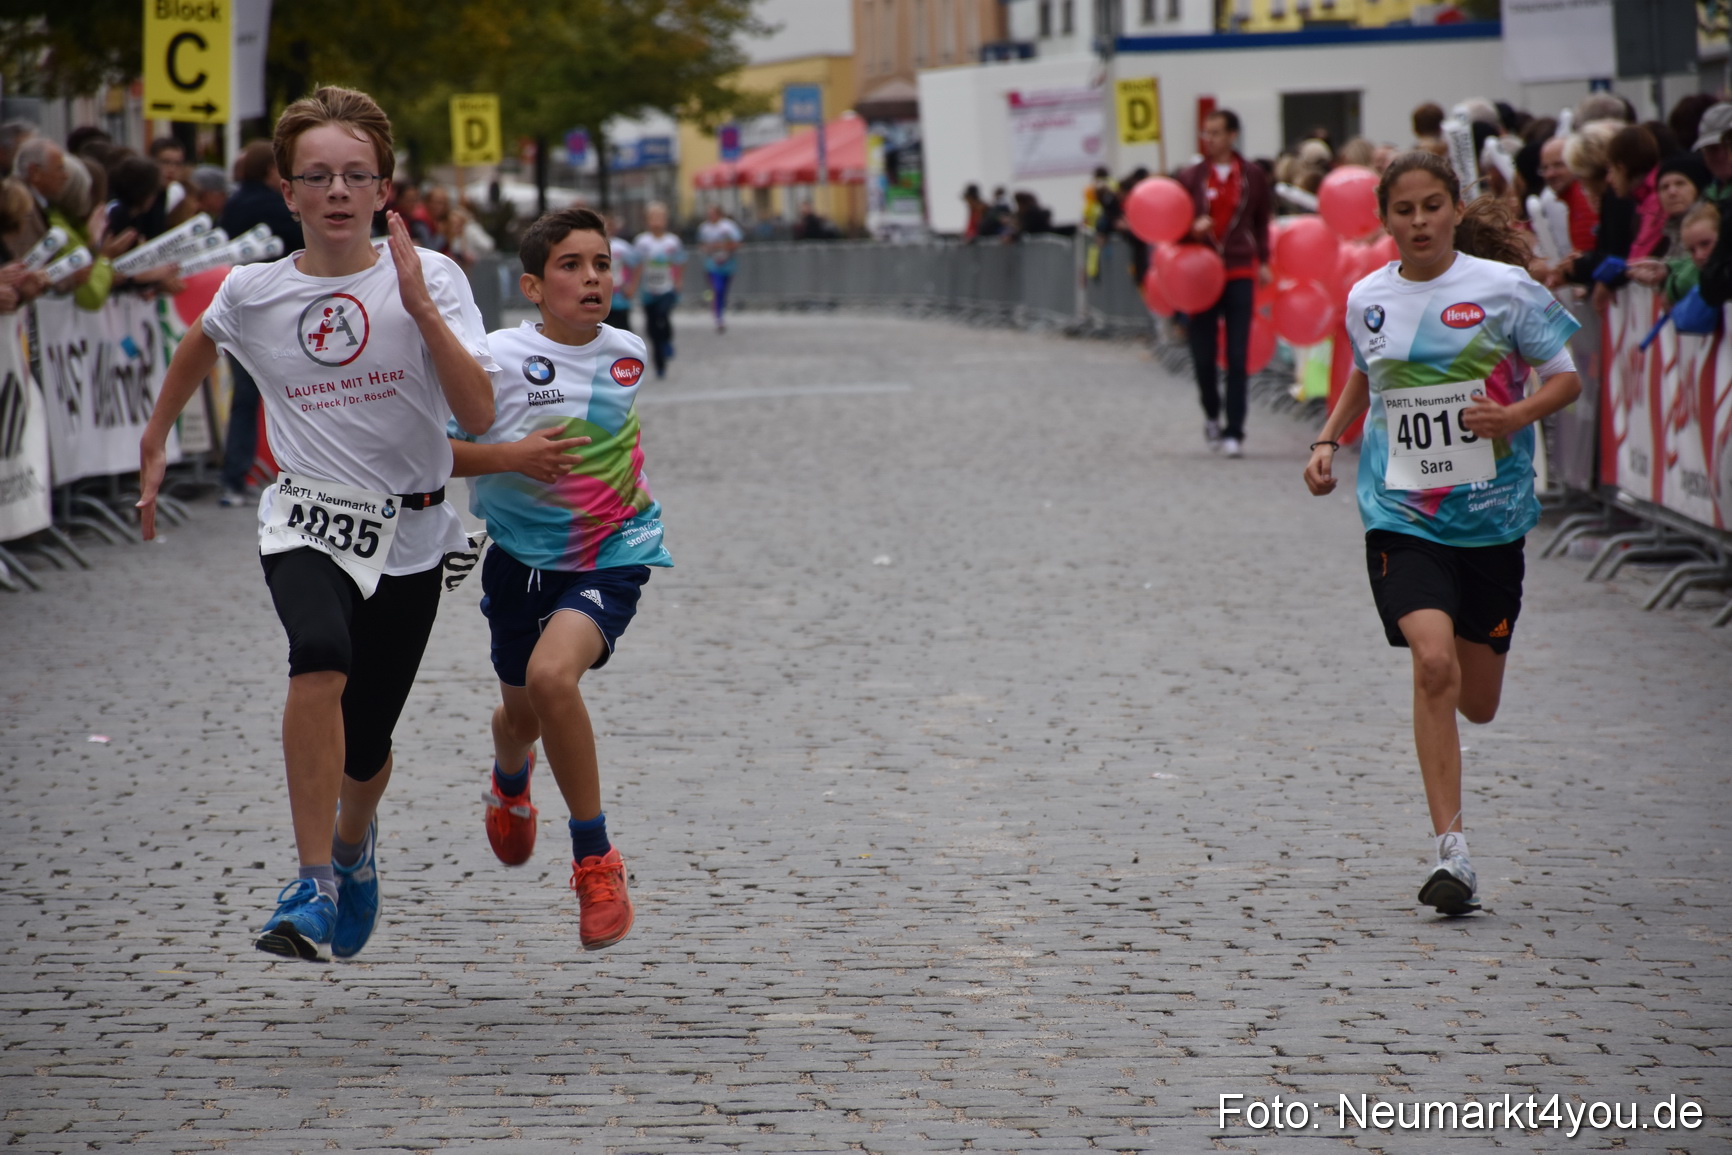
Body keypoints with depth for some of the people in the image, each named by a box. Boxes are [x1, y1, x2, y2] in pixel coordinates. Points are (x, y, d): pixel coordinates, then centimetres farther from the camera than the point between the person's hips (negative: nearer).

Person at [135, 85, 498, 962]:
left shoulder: (430, 278, -8)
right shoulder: (252, 294, -3)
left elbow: (479, 415, -18)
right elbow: (198, 346, 22)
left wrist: (419, 307, -25)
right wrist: (154, 444, 26)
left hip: (410, 536, 1)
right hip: (307, 524, 0)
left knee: (364, 746, 9)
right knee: (321, 658, -32)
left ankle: (355, 837, 47)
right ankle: (312, 887, -27)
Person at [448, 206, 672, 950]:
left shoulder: (627, 354, -2)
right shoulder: (500, 358, -15)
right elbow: (430, 447, -16)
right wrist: (510, 455, -28)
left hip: (611, 556, -1)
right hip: (521, 557, 1)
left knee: (552, 676, -28)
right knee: (522, 711, 19)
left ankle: (596, 860, -14)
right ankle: (510, 778, 61)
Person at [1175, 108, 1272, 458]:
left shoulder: (1252, 177, 4)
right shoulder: (1191, 177, 3)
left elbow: (1261, 222, 15)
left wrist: (1263, 261, 7)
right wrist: (1192, 229, -17)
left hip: (1240, 272, -1)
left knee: (1238, 356, -7)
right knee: (1203, 355, 2)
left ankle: (1234, 431, -3)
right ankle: (1212, 413, 29)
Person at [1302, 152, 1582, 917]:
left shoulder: (1504, 287, -6)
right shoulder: (1368, 300, 3)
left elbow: (1566, 378, -2)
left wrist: (1515, 415, -21)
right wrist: (1328, 440, 8)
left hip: (1492, 515, 0)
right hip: (1401, 515, 0)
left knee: (1477, 703, 9)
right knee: (1434, 663, -21)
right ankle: (1450, 850, -18)